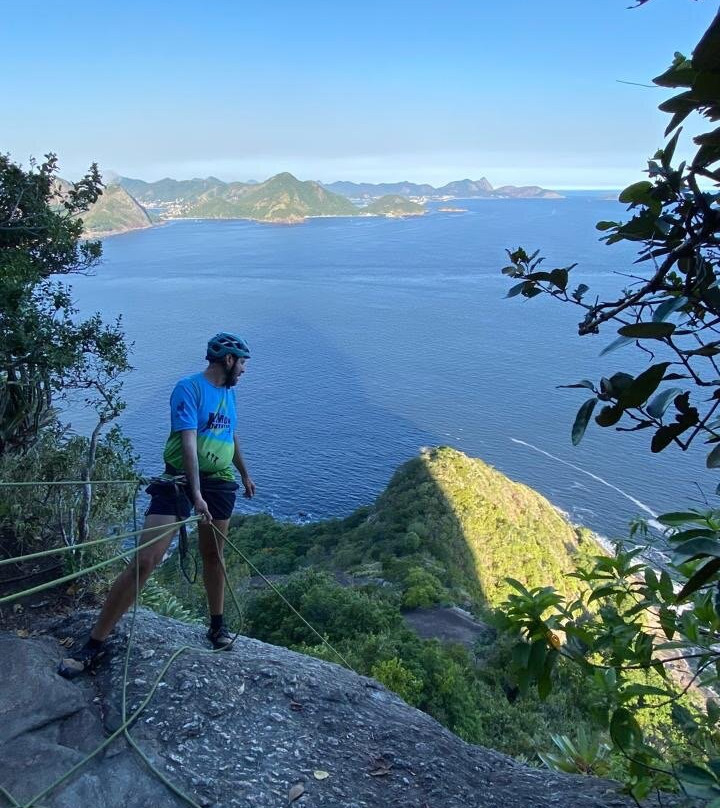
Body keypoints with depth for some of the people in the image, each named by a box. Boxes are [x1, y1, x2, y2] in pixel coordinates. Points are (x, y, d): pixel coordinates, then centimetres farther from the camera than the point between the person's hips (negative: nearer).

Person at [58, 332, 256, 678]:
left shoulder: (228, 392, 12)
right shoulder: (189, 388, -11)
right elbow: (188, 442, -19)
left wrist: (245, 474, 37)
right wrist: (196, 494, -26)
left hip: (220, 484, 6)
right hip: (179, 481, -6)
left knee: (213, 556, 15)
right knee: (144, 561, -11)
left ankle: (217, 625, 35)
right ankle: (94, 644, -2)